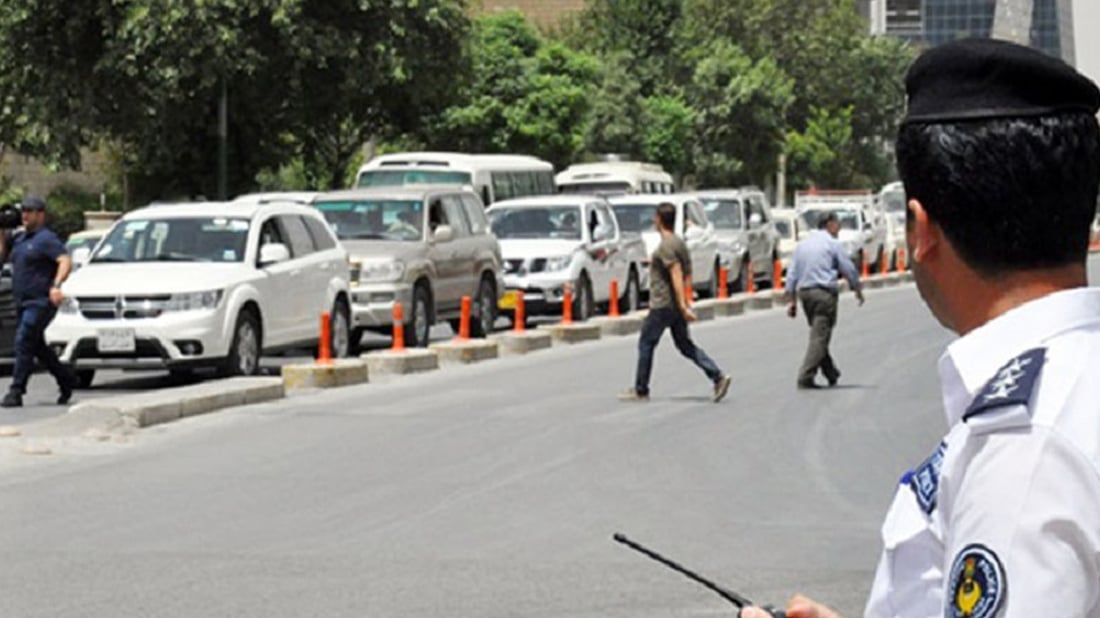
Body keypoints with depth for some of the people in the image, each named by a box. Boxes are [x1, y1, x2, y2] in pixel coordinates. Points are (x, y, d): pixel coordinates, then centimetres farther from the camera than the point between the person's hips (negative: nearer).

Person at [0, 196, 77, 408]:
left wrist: (56, 285, -36)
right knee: (37, 347, 15)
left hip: (41, 302, -9)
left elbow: (65, 262, -21)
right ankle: (67, 380, 29)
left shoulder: (47, 239, -10)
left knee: (24, 343, -14)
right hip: (22, 302, 9)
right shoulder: (19, 238, 16)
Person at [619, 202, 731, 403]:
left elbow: (677, 275, -24)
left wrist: (683, 306, -28)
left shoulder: (665, 246, -16)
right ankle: (718, 377, -2)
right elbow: (686, 272, 21)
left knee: (646, 344, 2)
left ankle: (640, 390, 8)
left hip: (663, 305, -9)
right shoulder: (678, 242, 13)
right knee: (685, 345, 9)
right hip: (675, 305, 9)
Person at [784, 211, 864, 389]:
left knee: (818, 334, 17)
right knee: (819, 336, -7)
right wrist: (858, 289, 16)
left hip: (803, 292, 7)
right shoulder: (832, 244, -3)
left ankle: (831, 374, 24)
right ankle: (805, 378, -15)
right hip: (824, 292, -7)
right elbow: (848, 269, 0)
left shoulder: (802, 244, 15)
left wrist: (791, 299, 15)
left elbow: (792, 273, 13)